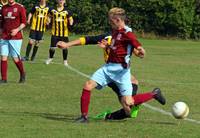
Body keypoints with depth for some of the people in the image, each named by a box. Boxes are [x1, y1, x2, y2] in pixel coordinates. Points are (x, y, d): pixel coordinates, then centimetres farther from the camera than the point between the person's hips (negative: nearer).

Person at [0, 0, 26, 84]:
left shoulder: (20, 8, -2)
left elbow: (24, 22, -5)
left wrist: (17, 30, -21)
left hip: (16, 37, -4)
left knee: (15, 58, -1)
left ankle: (22, 75, 23)